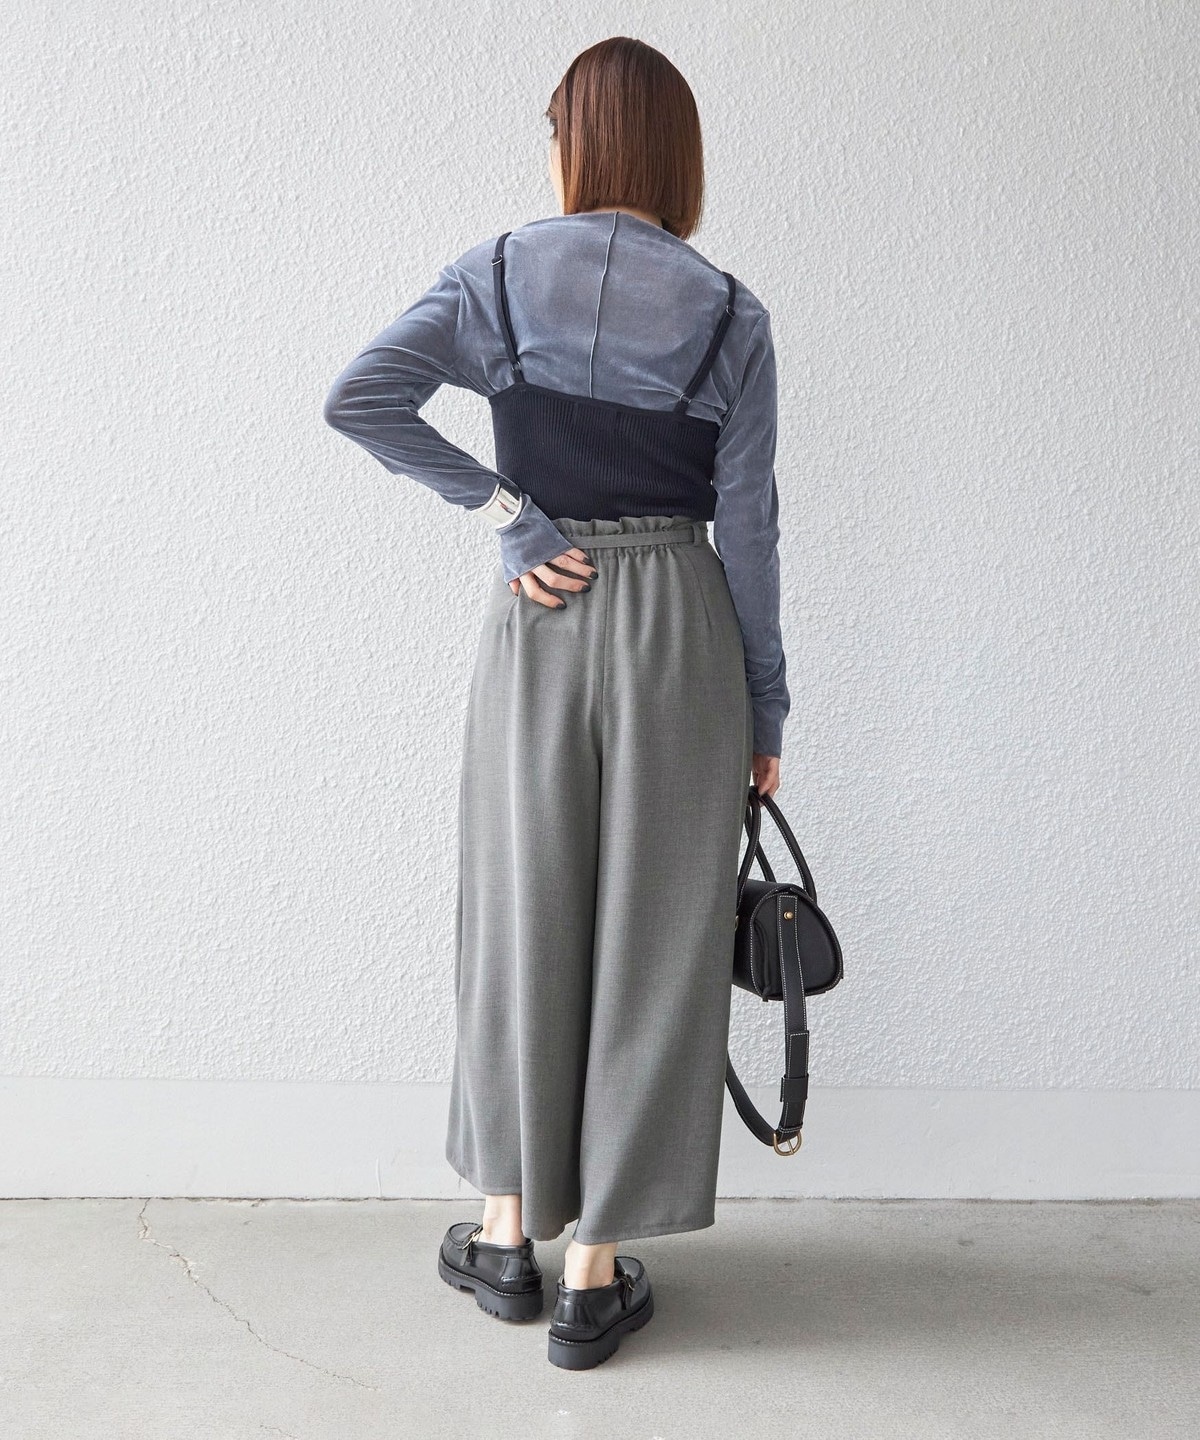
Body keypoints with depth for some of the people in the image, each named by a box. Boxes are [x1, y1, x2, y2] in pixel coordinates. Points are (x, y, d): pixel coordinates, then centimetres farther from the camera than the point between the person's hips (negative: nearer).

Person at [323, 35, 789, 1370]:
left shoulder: (499, 273, 1)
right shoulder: (728, 313, 0)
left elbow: (359, 395, -13)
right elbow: (746, 527, -1)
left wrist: (504, 511, -6)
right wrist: (765, 708, 6)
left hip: (538, 622, 1)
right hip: (681, 624, 0)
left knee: (522, 919, 14)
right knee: (650, 937, 7)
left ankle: (509, 1234, 28)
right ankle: (595, 1272, 18)